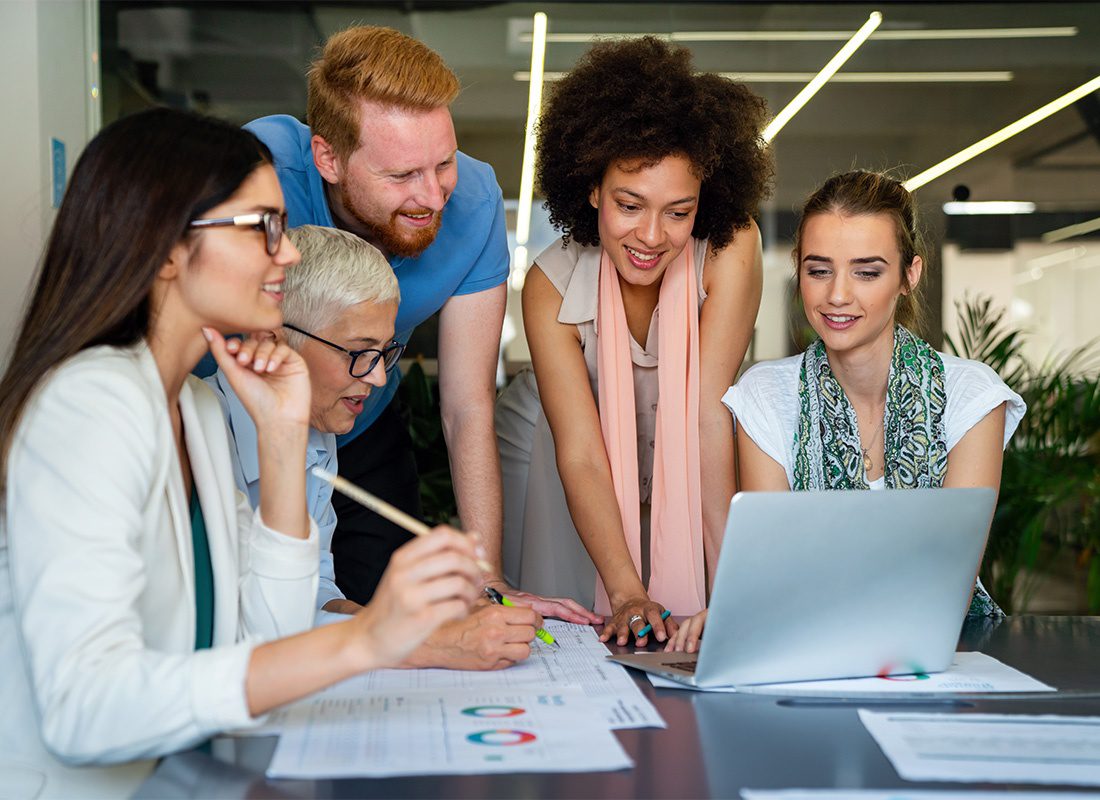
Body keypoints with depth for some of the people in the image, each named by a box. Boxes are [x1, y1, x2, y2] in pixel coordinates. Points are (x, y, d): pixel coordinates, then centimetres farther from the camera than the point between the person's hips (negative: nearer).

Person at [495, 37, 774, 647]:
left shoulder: (729, 251, -27)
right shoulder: (552, 286, -25)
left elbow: (709, 414, -29)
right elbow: (580, 454, -29)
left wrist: (730, 590, -34)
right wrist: (627, 594, -41)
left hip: (678, 458, 0)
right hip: (548, 444, 0)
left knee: (684, 640, -9)